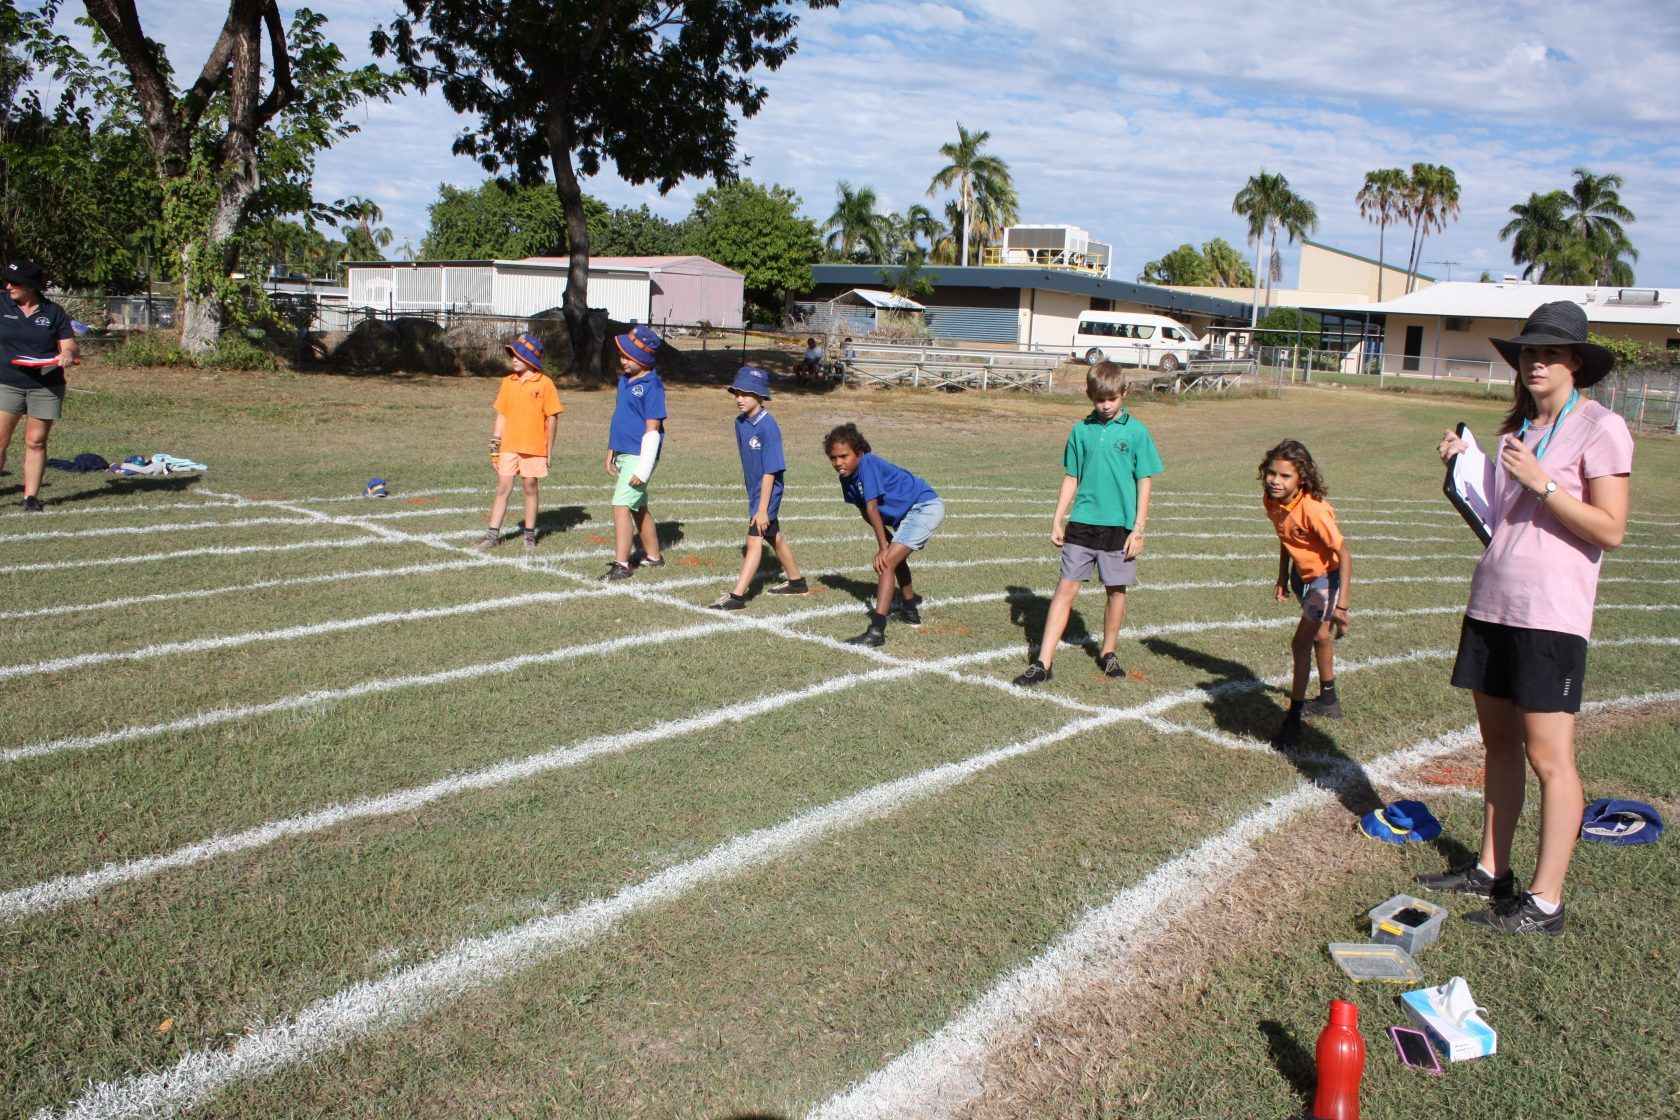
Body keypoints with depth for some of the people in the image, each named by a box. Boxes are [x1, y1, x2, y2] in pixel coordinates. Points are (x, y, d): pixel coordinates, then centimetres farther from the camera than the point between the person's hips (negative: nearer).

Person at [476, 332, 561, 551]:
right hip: (508, 446, 3)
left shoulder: (545, 384, -6)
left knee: (530, 488, 7)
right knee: (503, 488, 3)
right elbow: (501, 414, 12)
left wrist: (549, 449, -4)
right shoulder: (508, 382, 7)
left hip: (534, 448, -3)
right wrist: (495, 442, 5)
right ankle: (493, 533, 6)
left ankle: (529, 533, 18)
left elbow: (552, 418, -3)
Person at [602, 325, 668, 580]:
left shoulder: (652, 385, -15)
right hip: (623, 454, 9)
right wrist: (611, 451, 22)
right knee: (638, 507, 18)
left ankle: (621, 565, -11)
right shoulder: (624, 379, 11)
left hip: (639, 456, -9)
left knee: (621, 505, -14)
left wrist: (643, 469, -21)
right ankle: (653, 556, 31)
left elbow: (652, 429, -18)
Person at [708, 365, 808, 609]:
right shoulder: (740, 423, 2)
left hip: (767, 493, -9)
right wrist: (754, 500, 17)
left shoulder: (767, 426, -22)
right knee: (774, 537, 20)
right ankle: (796, 582, 36)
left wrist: (762, 508, -22)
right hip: (755, 491, 9)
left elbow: (770, 472, -22)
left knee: (754, 540, -10)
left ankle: (737, 595, -10)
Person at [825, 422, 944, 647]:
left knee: (886, 562, -20)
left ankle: (876, 632, -26)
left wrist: (883, 546, -24)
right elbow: (865, 512, 5)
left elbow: (872, 508, -25)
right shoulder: (848, 477, 1)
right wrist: (887, 540, -3)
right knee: (896, 556, 32)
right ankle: (910, 608, 55)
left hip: (925, 508, -10)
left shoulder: (868, 463, -24)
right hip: (908, 513, 10)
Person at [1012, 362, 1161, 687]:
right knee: (1066, 588, -2)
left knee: (1116, 590, 10)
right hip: (1082, 523, 2)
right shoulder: (1081, 430, 5)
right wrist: (1057, 520, 8)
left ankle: (1108, 652, 29)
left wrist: (1138, 528, -5)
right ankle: (1044, 662, -3)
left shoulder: (1136, 431, -2)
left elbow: (1145, 482, -1)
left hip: (1119, 525, -1)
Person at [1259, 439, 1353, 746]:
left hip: (1328, 578, -8)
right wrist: (1283, 578, 10)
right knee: (1319, 636, 26)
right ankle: (1328, 701, 47)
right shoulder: (1272, 501, -12)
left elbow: (1344, 554, -30)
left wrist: (1342, 605, -33)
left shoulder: (1313, 509, -34)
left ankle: (1293, 720, -8)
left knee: (1301, 643, -16)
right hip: (1303, 576, 8)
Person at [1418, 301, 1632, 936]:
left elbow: (1610, 531, -13)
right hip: (1491, 604, 7)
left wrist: (1542, 483, -19)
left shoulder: (1600, 428, -7)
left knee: (1548, 755, -4)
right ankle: (1491, 869, 24)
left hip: (1550, 615, -7)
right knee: (1498, 742, 13)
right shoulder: (1516, 429, 14)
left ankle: (1545, 902, 2)